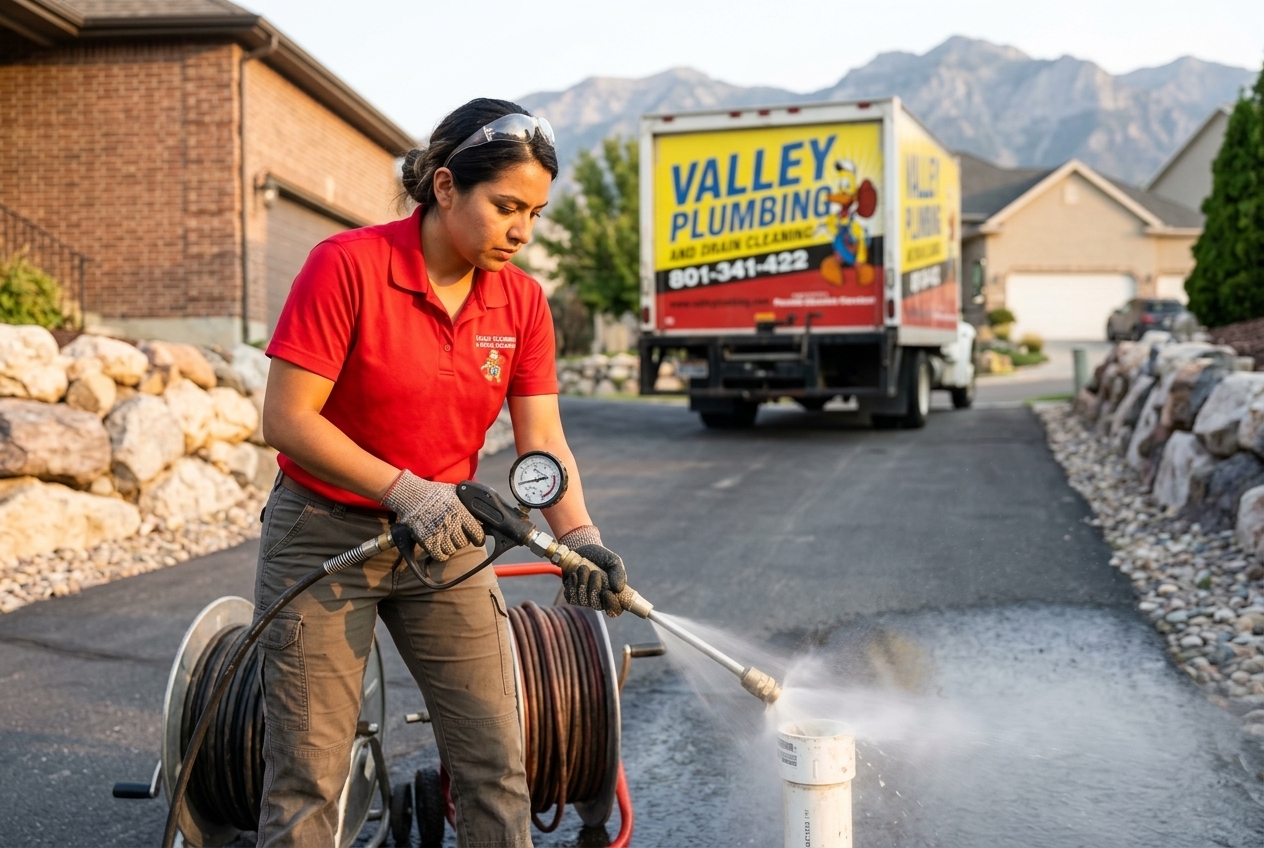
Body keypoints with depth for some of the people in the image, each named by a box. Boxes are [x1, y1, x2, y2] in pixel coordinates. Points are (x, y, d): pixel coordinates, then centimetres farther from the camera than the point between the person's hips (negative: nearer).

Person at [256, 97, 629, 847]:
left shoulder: (522, 301, -3)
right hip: (326, 537, -4)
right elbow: (286, 419, -18)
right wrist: (405, 491, -25)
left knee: (499, 763, 5)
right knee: (309, 777, 1)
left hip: (446, 542, 4)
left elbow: (543, 439, -4)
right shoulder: (348, 265, -17)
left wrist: (581, 538, -21)